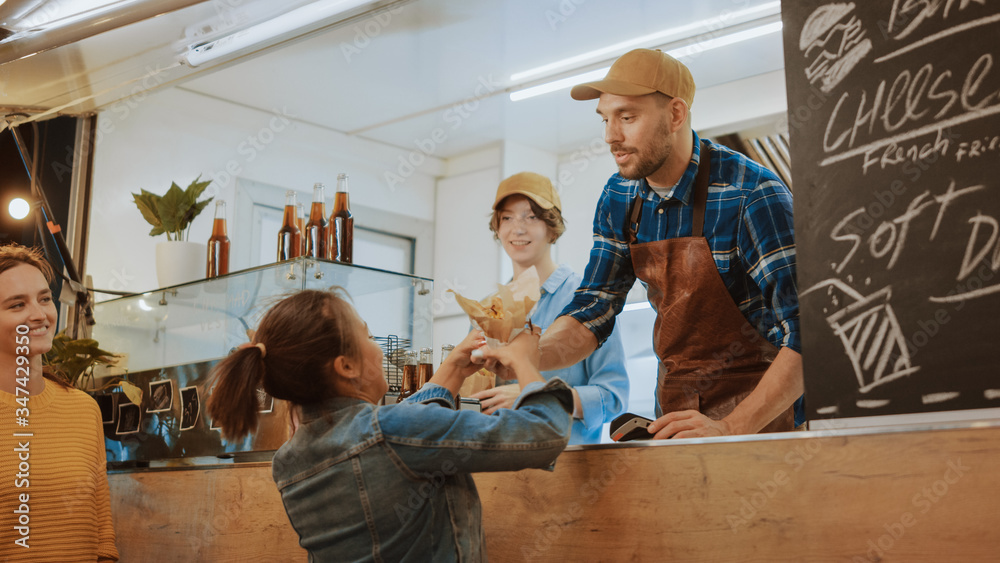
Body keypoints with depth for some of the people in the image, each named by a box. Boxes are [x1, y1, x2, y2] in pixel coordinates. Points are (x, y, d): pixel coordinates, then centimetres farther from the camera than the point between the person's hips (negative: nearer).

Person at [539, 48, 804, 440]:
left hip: (763, 413, -5)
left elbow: (810, 333, -22)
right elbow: (593, 310, 6)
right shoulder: (618, 198, 2)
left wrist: (732, 427, -31)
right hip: (677, 416, 5)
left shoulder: (753, 195, -18)